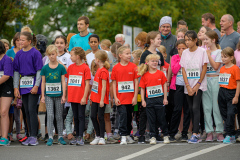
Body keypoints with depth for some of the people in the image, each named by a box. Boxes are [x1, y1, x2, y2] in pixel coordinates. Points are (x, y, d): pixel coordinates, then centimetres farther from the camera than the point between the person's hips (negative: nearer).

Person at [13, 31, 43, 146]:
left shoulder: (35, 53, -6)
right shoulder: (19, 54, 9)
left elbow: (39, 71, -8)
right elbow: (16, 71, 12)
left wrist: (36, 86, -15)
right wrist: (16, 87, 6)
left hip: (33, 84, -6)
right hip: (23, 85, 6)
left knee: (32, 110, -10)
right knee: (27, 111, 8)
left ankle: (34, 137, -7)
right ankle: (30, 136, 13)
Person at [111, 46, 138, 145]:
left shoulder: (133, 66, 1)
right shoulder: (116, 68, -1)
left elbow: (136, 82, 2)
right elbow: (114, 83, 2)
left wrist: (135, 96, -3)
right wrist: (115, 97, -4)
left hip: (130, 98, 2)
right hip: (120, 98, -2)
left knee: (129, 116, 12)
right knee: (123, 114, -10)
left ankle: (128, 134, 28)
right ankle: (123, 136, -7)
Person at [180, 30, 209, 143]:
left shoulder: (202, 51, -4)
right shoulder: (185, 53, 7)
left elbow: (204, 69, -4)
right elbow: (183, 70, 4)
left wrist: (198, 85, -9)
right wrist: (188, 86, -5)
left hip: (199, 85, -4)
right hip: (188, 86, 4)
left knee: (195, 108, -15)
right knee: (191, 109, 4)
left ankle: (195, 134, -19)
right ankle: (196, 133, 9)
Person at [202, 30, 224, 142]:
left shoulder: (219, 52, -2)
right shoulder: (204, 51, 13)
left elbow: (216, 66, -13)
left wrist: (208, 54, -11)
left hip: (215, 79, -5)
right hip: (205, 80, 5)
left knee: (217, 107, -5)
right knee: (206, 107, 2)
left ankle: (220, 131, 1)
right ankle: (209, 132, 5)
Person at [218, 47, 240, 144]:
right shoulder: (222, 69, 13)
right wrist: (219, 95, 16)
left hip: (231, 93, -7)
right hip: (222, 92, 7)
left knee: (230, 113, -11)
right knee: (224, 113, 6)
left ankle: (229, 135, -6)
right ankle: (232, 135, 14)